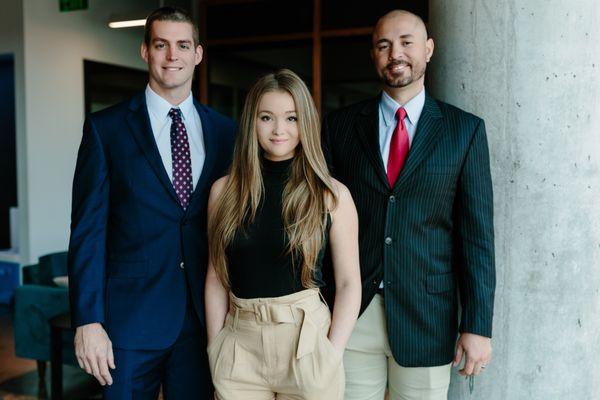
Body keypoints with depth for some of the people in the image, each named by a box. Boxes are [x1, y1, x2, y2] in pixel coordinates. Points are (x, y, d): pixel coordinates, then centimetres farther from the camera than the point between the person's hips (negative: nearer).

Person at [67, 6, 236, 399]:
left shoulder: (224, 131, 5)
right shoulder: (105, 128, -2)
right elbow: (88, 230, -5)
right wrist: (87, 321, -10)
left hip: (205, 316, 3)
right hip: (131, 317, -2)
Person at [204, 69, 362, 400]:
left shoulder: (333, 196, -5)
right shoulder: (224, 190, 1)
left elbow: (348, 283, -3)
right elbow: (216, 277, 5)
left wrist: (330, 355, -10)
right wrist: (216, 348, 0)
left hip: (307, 340, -1)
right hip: (239, 346, 2)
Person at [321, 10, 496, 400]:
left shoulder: (465, 130, 1)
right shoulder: (340, 125, 3)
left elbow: (477, 233, -1)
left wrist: (477, 325, -4)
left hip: (427, 316, -1)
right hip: (351, 312, 1)